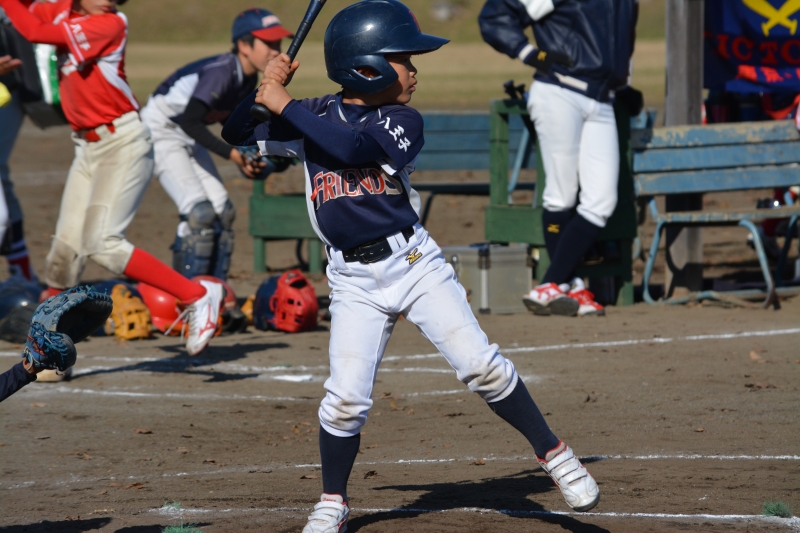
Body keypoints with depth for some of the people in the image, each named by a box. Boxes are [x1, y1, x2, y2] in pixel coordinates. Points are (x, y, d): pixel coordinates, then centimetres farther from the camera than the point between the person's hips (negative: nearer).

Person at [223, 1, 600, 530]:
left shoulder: (403, 121, -4)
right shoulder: (315, 115, 3)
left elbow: (350, 146, -22)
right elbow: (236, 132, 4)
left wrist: (284, 104, -20)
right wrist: (268, 86, -12)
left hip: (414, 262, -1)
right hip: (354, 282, 1)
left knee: (482, 367, -8)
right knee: (346, 398, -6)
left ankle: (554, 453, 5)